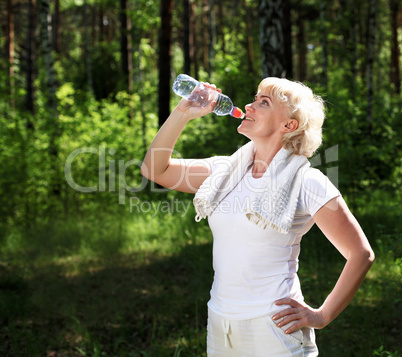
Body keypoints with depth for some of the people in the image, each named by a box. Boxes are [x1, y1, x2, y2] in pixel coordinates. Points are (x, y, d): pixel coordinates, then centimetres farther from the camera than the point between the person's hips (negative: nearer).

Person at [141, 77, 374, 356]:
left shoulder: (307, 183, -9)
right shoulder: (225, 171, 7)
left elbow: (362, 254, -7)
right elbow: (154, 169, 9)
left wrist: (322, 316, -8)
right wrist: (183, 113, 0)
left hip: (274, 326, -6)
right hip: (220, 324, 6)